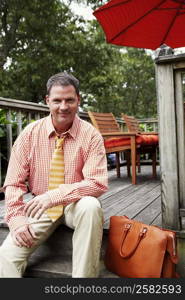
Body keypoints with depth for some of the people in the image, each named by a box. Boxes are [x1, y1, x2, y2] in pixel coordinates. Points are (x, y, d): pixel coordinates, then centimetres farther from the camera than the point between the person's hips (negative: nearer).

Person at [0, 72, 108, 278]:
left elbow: (98, 183, -18)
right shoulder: (30, 133, -5)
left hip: (76, 205, 0)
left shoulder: (90, 135, -10)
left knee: (91, 206, -34)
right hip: (40, 207, 1)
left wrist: (54, 195, -29)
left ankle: (84, 275, -19)